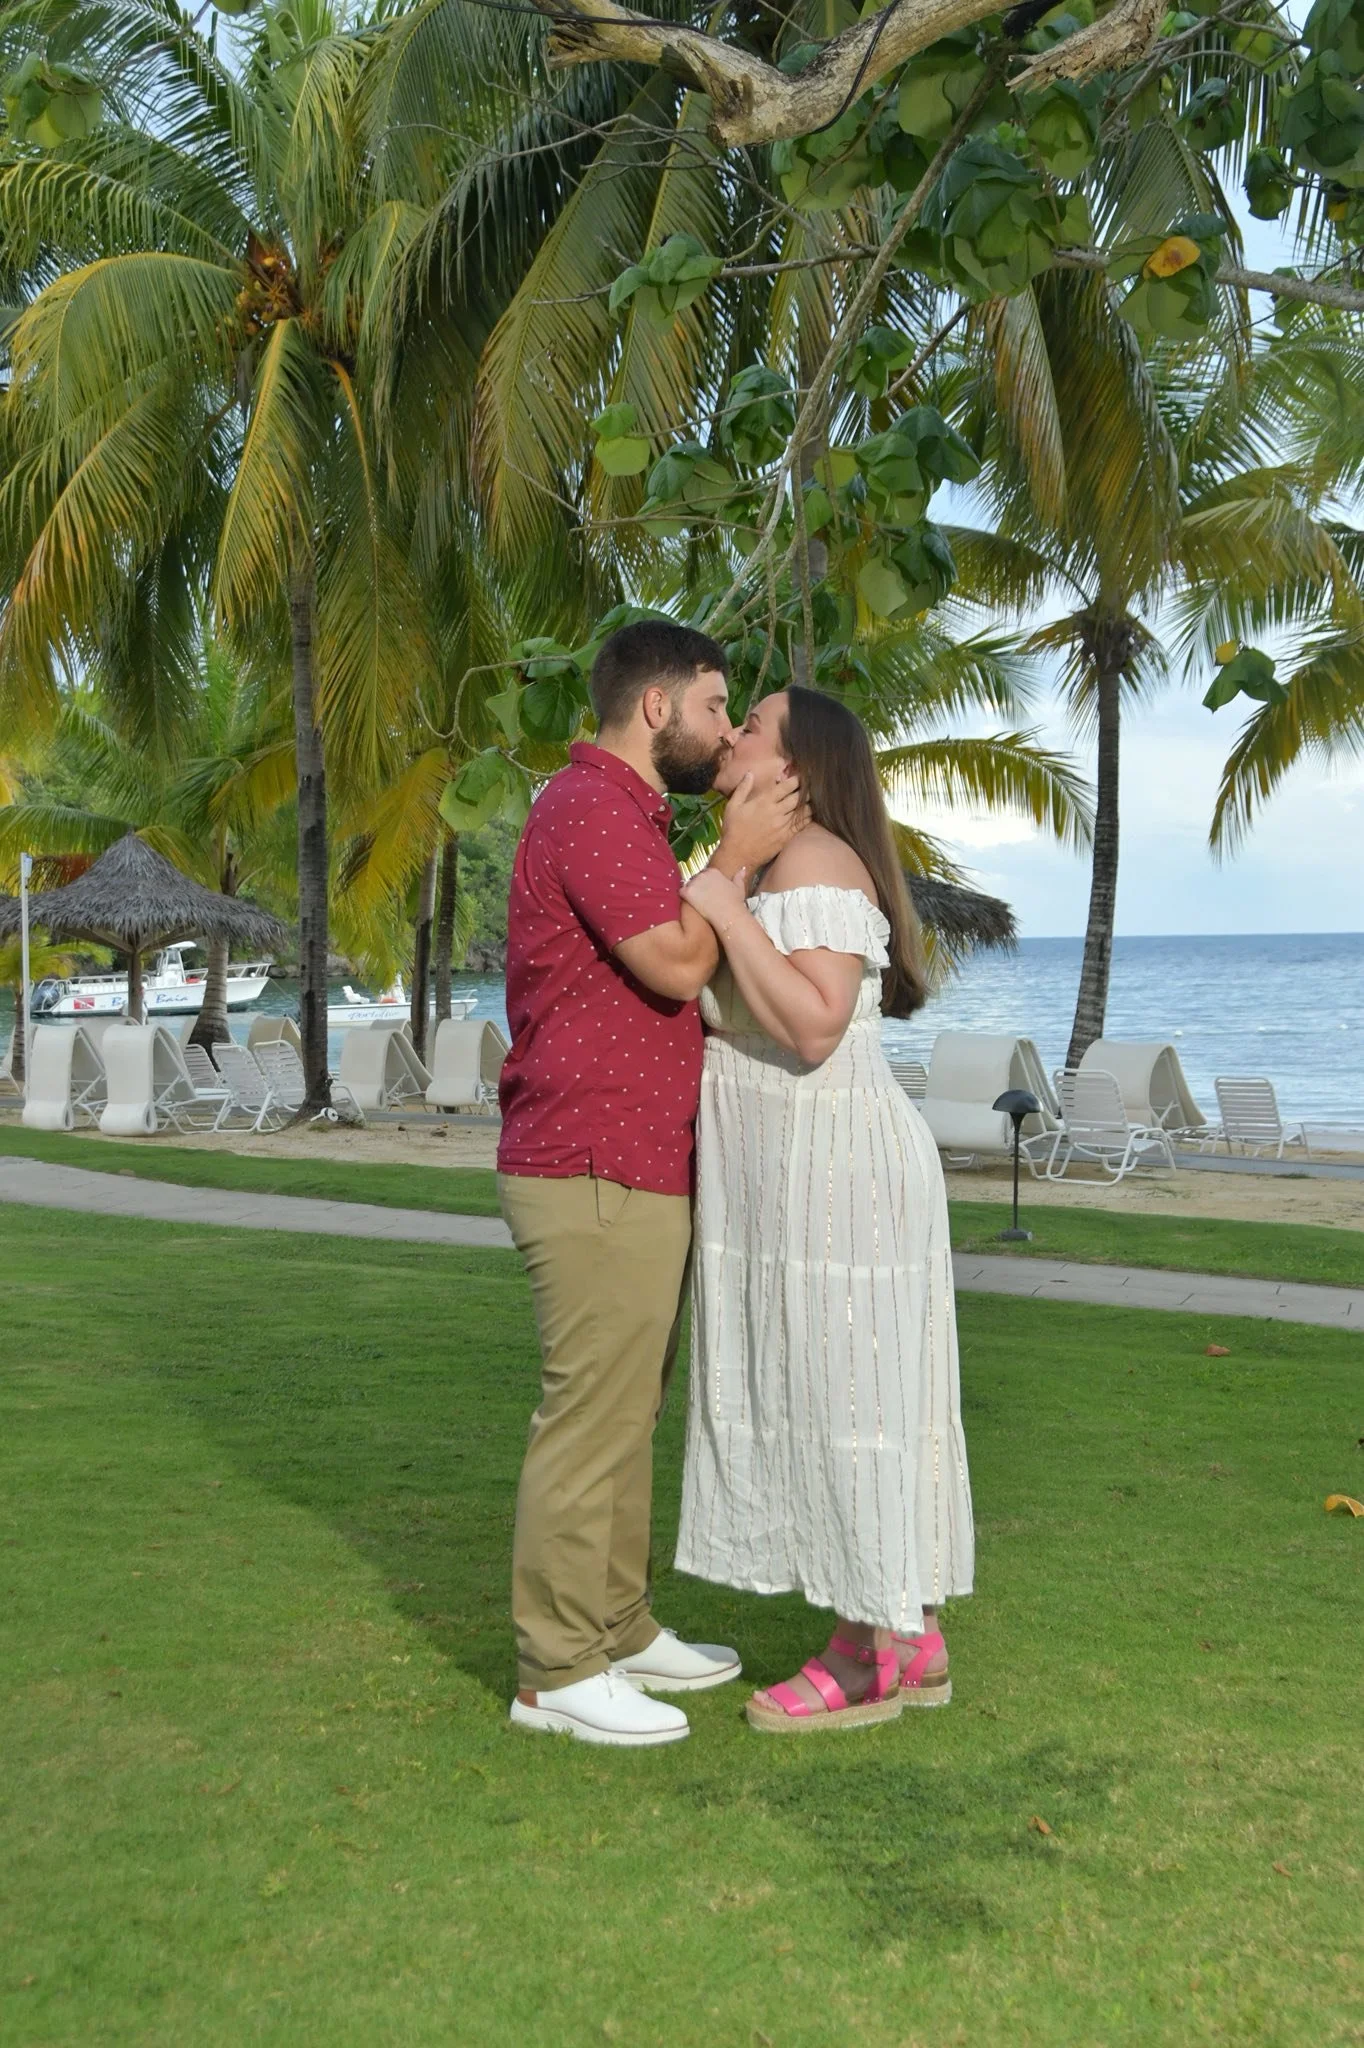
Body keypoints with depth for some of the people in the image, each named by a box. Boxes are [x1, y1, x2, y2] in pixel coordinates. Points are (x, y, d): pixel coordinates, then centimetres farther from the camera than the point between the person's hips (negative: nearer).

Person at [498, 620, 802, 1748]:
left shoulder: (626, 813, 20)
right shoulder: (591, 806, -14)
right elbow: (675, 965, -20)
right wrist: (735, 858, -9)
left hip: (635, 1168, 11)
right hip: (597, 1171, -11)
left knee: (627, 1412, 16)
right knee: (591, 1420, -4)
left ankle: (621, 1631, 27)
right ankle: (557, 1674, 5)